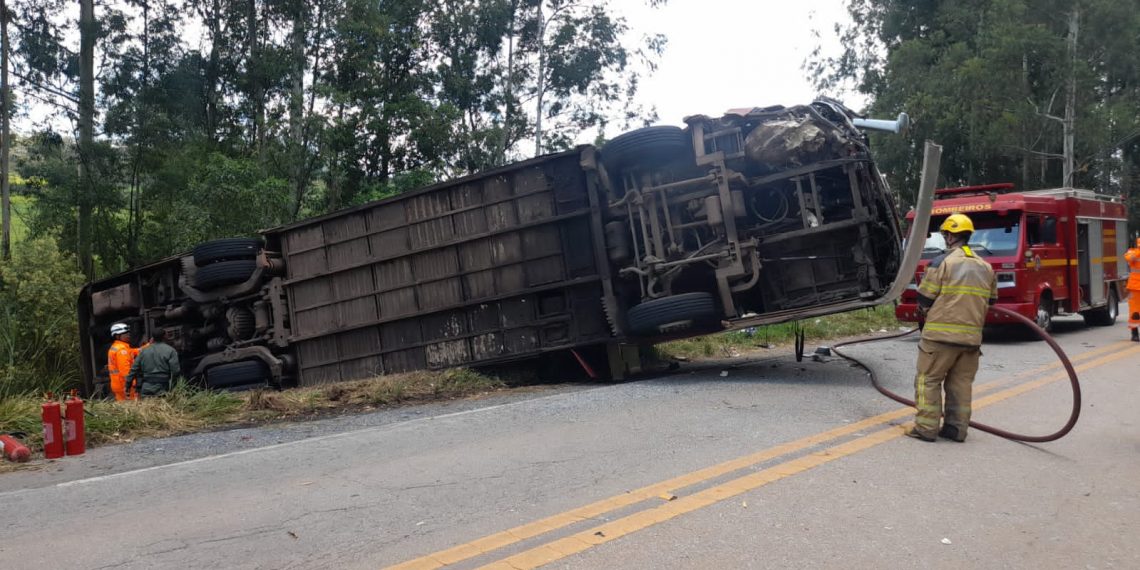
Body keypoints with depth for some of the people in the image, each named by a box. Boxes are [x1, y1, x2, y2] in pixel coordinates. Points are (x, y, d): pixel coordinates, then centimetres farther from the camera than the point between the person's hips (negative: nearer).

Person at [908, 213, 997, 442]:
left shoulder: (942, 262, -8)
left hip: (940, 334, -5)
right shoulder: (986, 267, 11)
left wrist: (929, 312, 14)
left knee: (929, 380, 3)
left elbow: (924, 300, -7)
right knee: (961, 383, 13)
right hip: (972, 336, 5)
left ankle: (926, 428, 1)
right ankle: (957, 428, 16)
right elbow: (990, 301, 18)